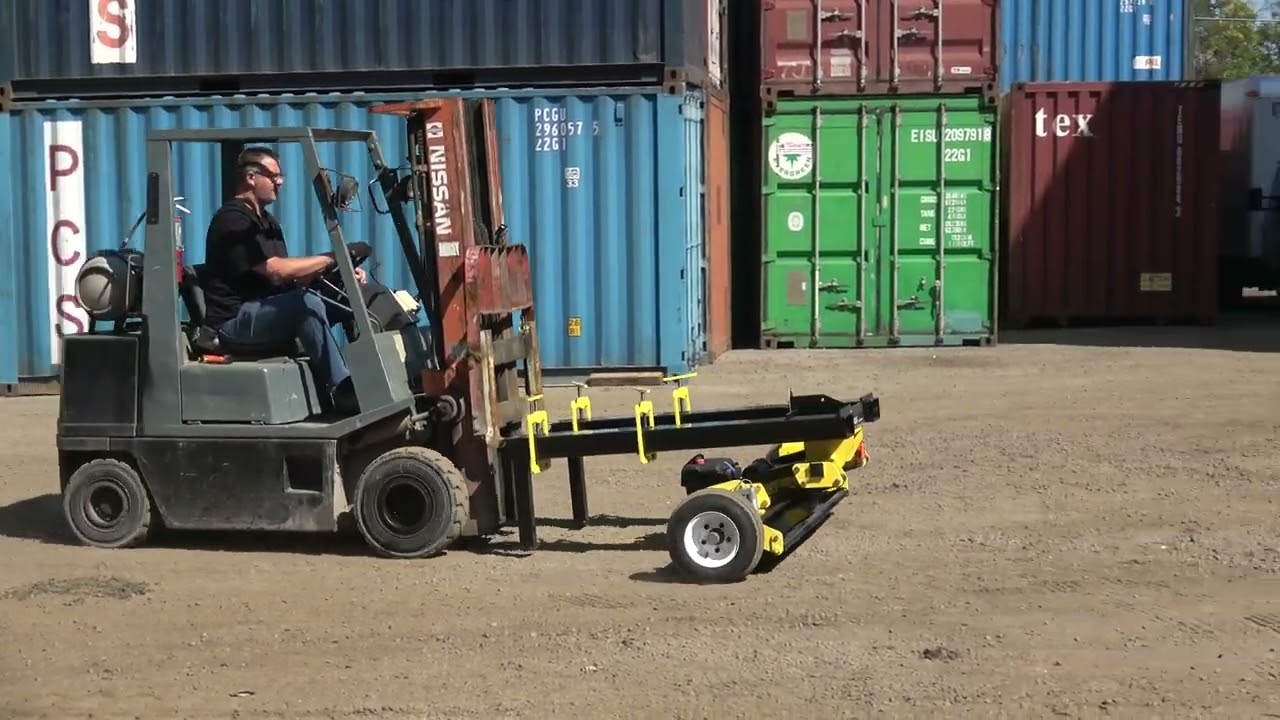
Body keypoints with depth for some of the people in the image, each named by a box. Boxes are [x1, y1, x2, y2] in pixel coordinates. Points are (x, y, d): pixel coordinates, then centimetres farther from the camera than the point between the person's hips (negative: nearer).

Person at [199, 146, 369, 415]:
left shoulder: (266, 221, 20)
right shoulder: (233, 220, -12)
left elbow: (291, 276, 11)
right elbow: (276, 270, -22)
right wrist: (333, 257, -18)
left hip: (266, 310, 9)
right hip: (235, 319, -9)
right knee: (306, 303, -34)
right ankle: (341, 389, -34)